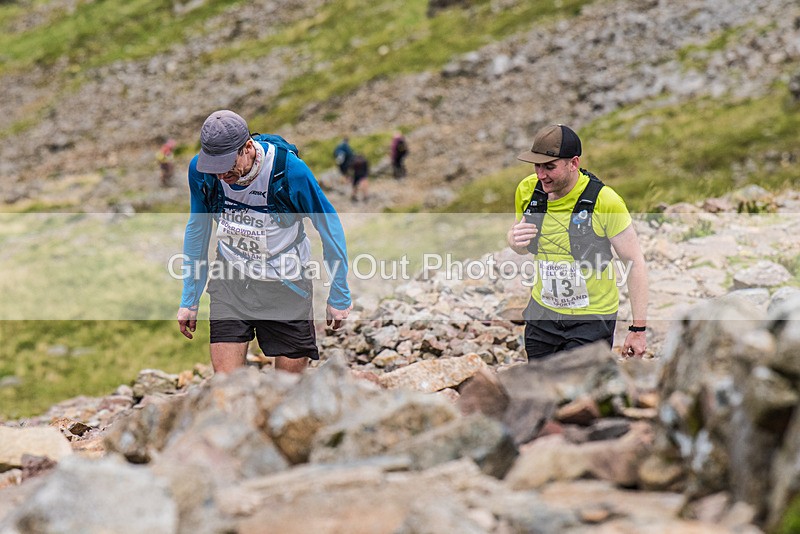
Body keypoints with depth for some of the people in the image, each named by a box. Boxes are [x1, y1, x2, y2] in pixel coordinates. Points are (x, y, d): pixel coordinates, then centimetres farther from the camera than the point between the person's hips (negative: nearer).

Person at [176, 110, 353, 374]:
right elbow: (197, 230, 4)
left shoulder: (291, 171, -24)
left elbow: (330, 227, -10)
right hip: (230, 280, 2)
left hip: (285, 284, -2)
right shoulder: (200, 170, -14)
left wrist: (339, 298, -3)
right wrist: (189, 300, 8)